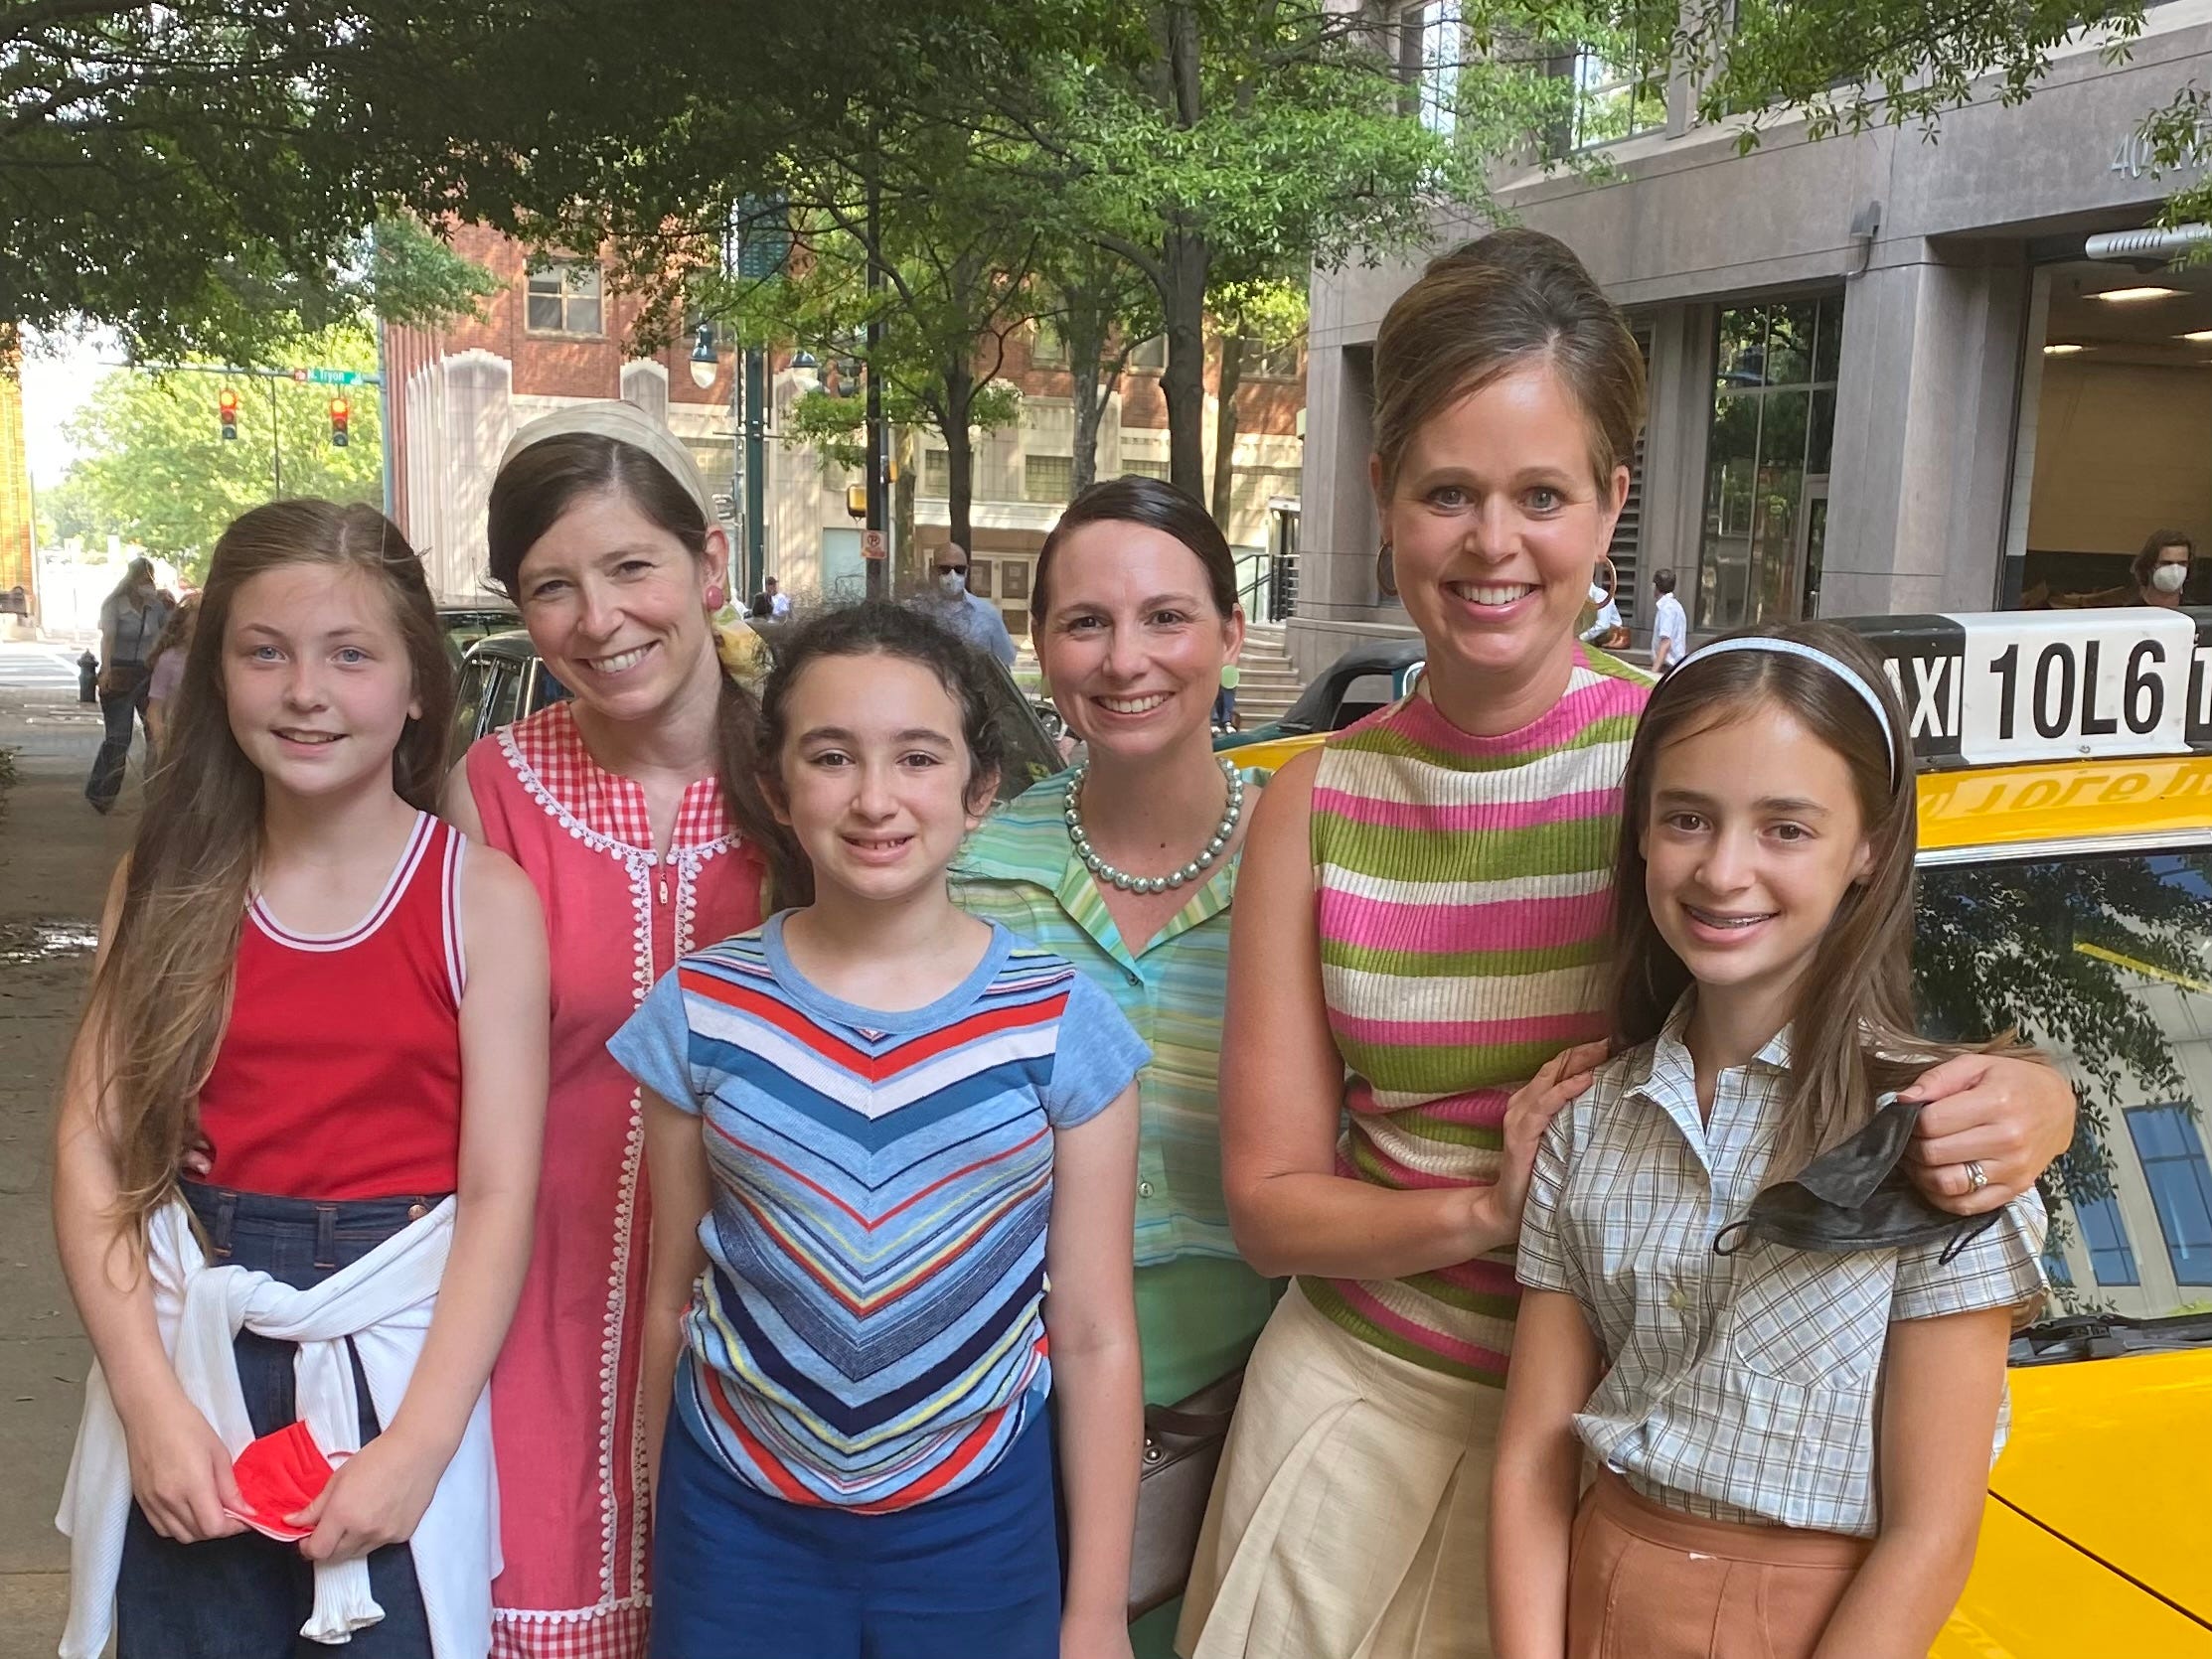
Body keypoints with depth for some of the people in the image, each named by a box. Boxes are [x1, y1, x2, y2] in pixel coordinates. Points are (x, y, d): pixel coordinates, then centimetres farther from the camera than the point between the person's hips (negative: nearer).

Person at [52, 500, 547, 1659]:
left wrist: (418, 1446, -16)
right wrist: (149, 1398, -11)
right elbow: (91, 1142, -2)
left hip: (394, 1344, -2)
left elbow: (500, 1192, -10)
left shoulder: (481, 897, -8)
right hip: (190, 1341, 3)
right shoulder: (168, 883, 0)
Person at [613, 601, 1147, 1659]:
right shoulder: (699, 1012, -6)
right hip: (738, 1522, 1)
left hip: (977, 1525, -1)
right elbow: (671, 1297, 4)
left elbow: (1096, 1336, -4)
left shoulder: (1060, 1024, -9)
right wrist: (649, 1539, 12)